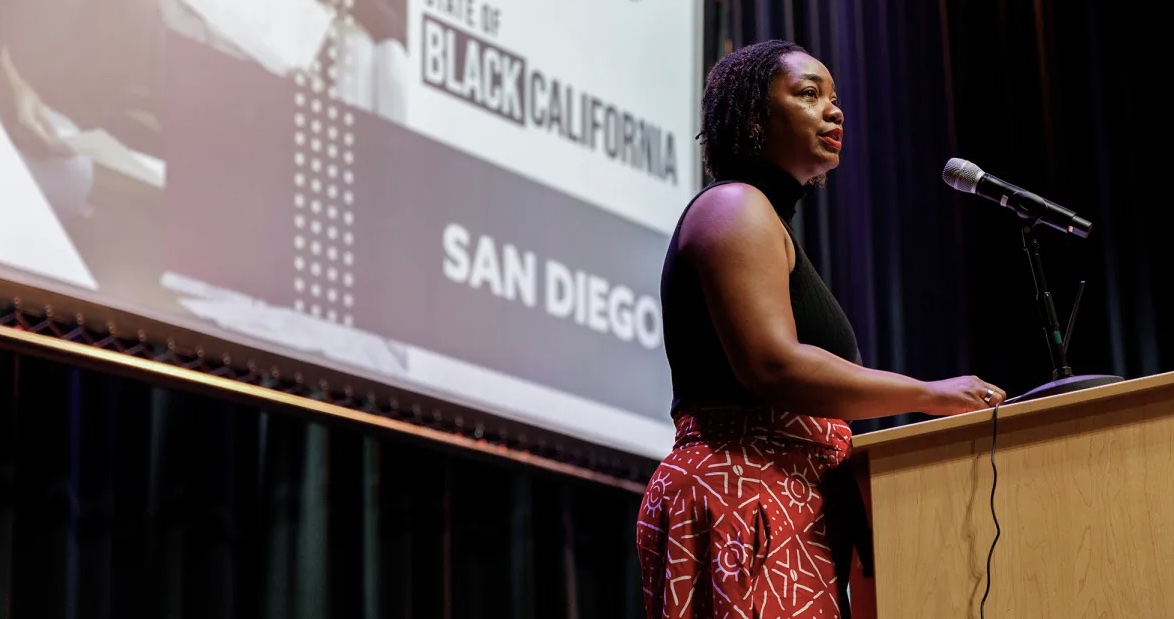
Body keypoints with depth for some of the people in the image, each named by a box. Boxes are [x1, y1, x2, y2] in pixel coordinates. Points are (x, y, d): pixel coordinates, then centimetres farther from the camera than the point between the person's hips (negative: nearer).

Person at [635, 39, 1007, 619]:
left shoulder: (765, 218, 27)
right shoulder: (734, 208, -4)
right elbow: (772, 367, -19)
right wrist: (929, 395, -14)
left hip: (781, 497, 10)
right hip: (747, 491, -10)